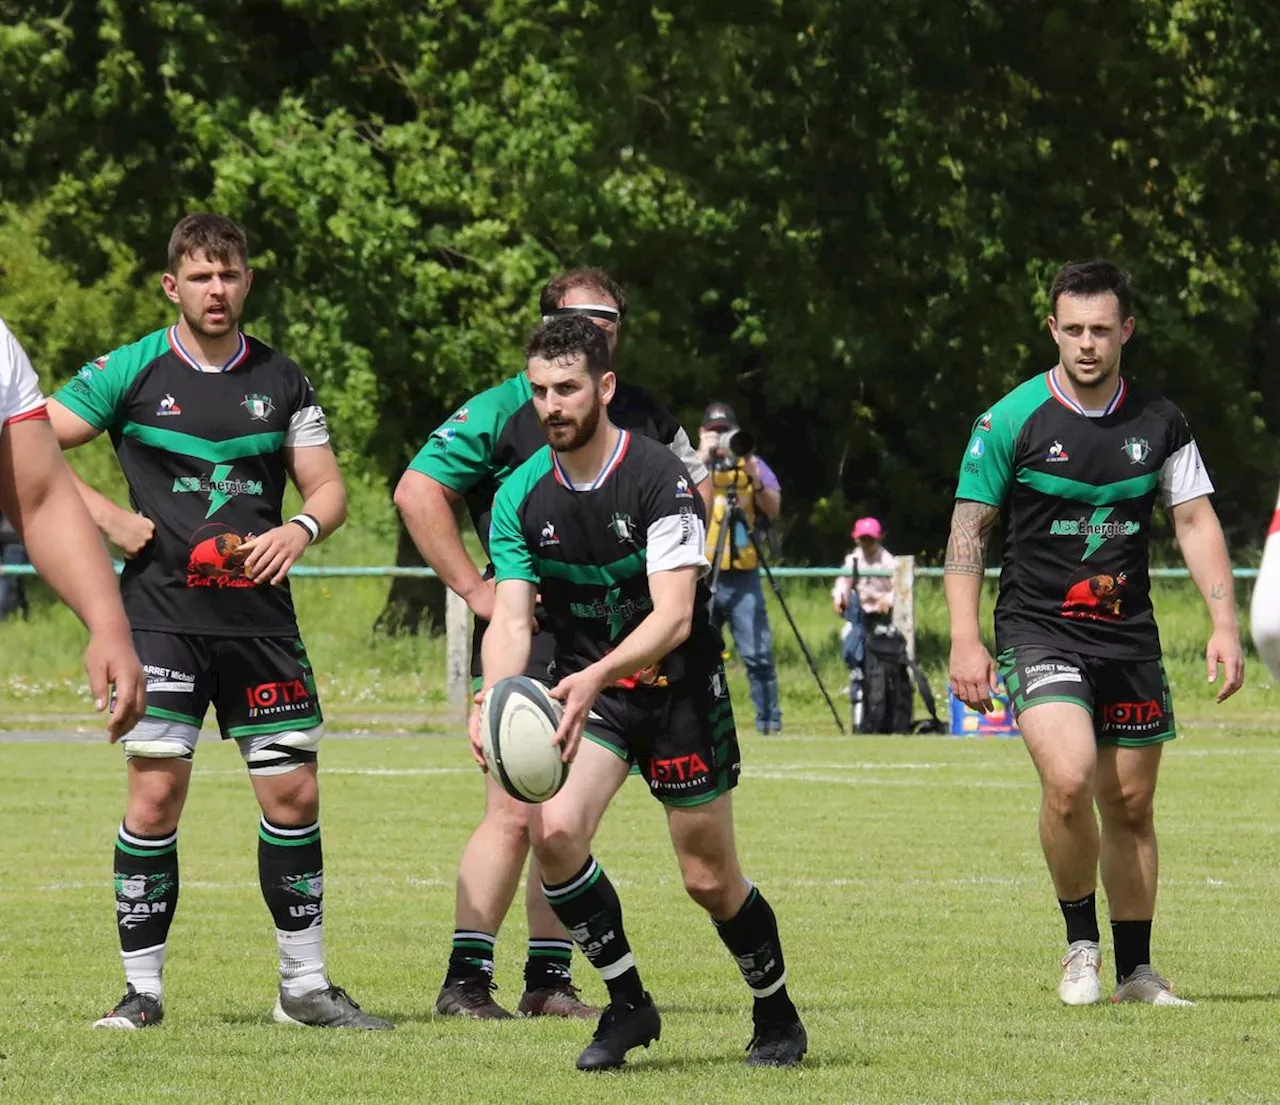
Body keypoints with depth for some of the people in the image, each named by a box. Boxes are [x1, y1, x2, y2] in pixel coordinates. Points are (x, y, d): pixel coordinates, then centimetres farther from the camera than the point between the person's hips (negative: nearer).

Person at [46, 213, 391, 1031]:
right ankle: (143, 987, 0)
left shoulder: (281, 379, 9)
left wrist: (301, 529, -8)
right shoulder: (131, 371, 0)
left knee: (294, 792, 2)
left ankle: (306, 985, 13)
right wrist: (105, 516, -9)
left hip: (261, 618, 3)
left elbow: (329, 488, 13)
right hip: (162, 617, -3)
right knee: (156, 790, -10)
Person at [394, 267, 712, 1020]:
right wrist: (473, 586, -9)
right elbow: (418, 490, -7)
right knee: (514, 815, -11)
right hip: (522, 642, -5)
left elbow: (696, 492, 27)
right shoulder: (503, 410, -5)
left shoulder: (643, 417, 11)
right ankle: (466, 979, -7)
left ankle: (549, 978, 11)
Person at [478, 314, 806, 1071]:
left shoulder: (659, 479, -19)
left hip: (679, 687, -4)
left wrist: (596, 676, -43)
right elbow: (512, 617, -9)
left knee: (710, 879, 2)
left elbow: (673, 617, -26)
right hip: (588, 687, 4)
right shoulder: (521, 496, -5)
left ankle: (778, 1017, 27)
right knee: (553, 830, -21)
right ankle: (627, 1004, -3)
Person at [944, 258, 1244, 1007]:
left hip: (1129, 636, 4)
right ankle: (1082, 944, -3)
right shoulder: (1012, 421, -6)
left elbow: (1197, 522, 9)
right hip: (1039, 629, -4)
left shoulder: (1159, 423, 4)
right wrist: (966, 640, -9)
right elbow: (969, 530, -2)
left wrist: (1225, 625, -1)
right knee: (1069, 778, -23)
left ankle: (1136, 971, 18)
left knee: (1131, 804, 7)